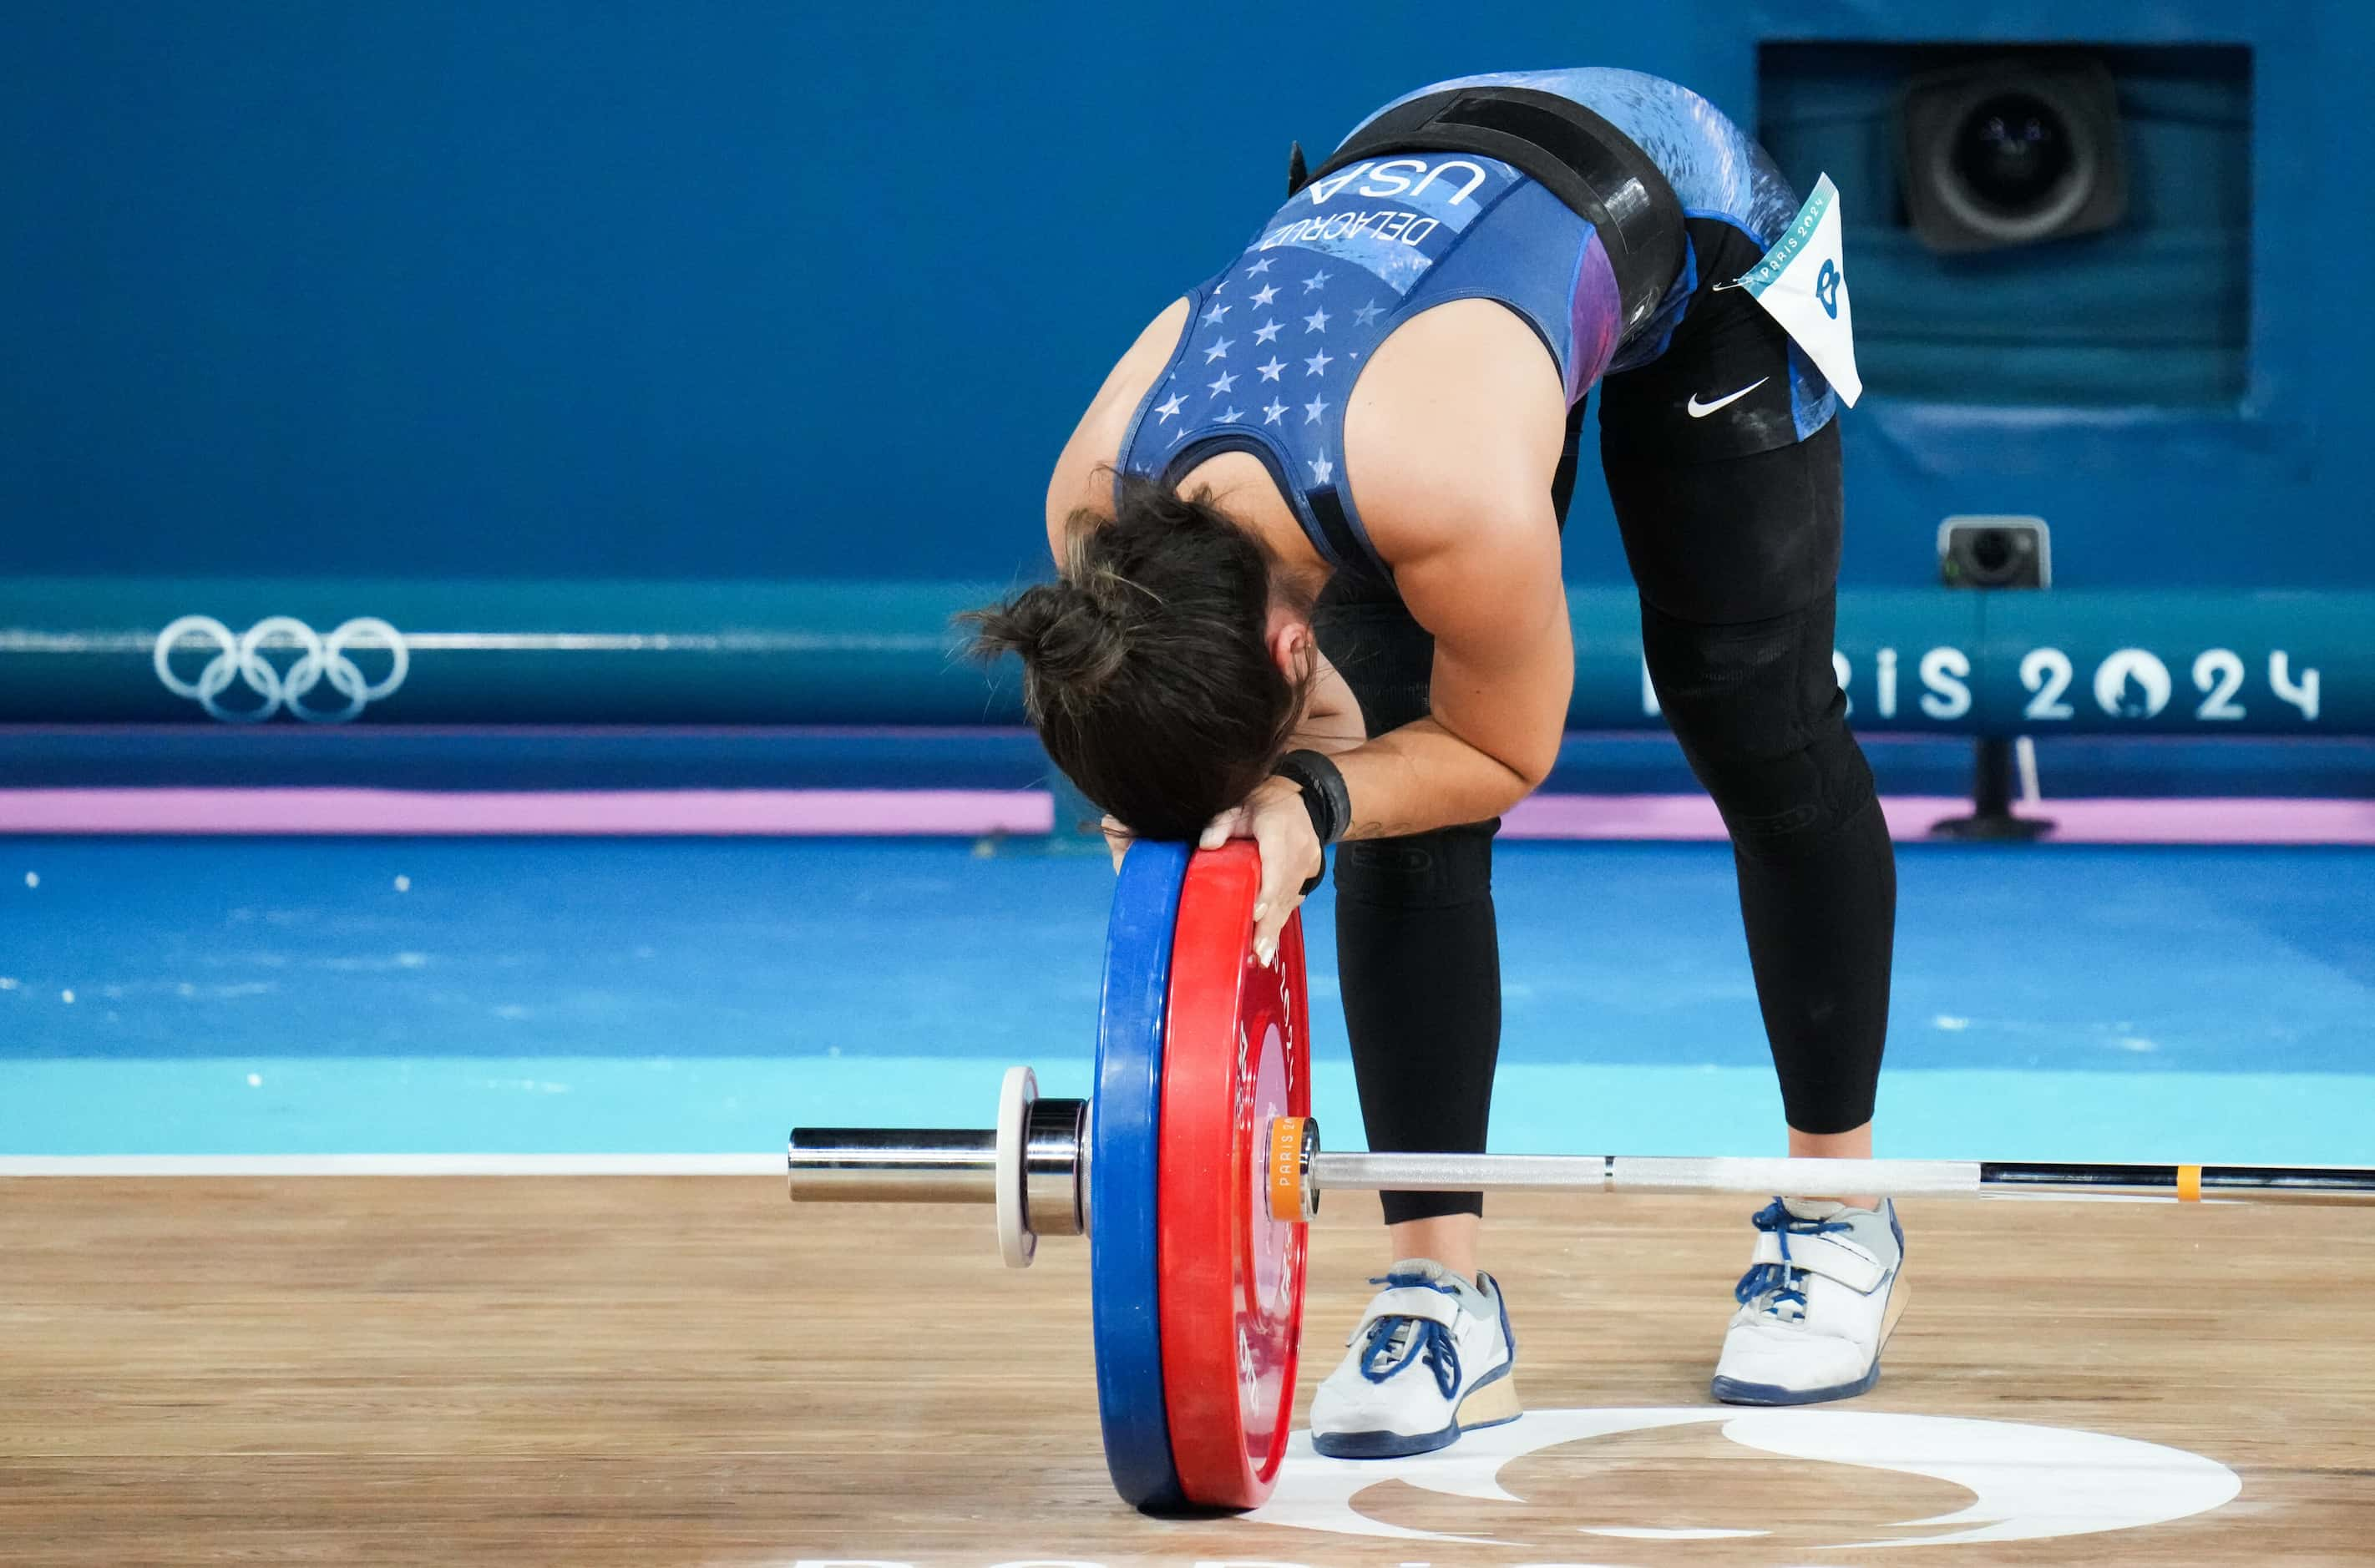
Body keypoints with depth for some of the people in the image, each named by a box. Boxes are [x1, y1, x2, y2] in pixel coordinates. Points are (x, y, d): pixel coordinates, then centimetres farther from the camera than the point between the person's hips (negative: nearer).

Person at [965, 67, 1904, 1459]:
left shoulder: (1457, 505, -46)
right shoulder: (1103, 512, -30)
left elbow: (1503, 754, -27)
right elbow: (1185, 743, -9)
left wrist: (1311, 796, -40)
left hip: (1683, 211, -4)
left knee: (1755, 725, 2)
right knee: (1395, 800, -9)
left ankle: (1841, 1218, 19)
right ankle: (1443, 1287, -4)